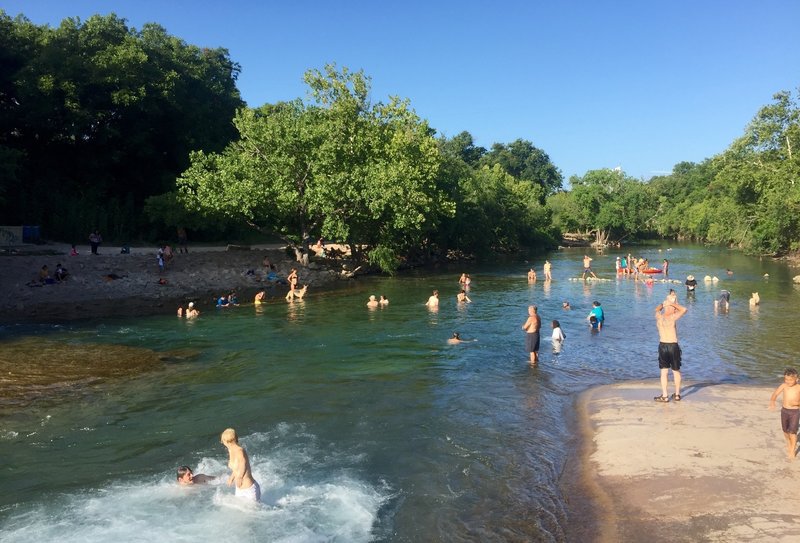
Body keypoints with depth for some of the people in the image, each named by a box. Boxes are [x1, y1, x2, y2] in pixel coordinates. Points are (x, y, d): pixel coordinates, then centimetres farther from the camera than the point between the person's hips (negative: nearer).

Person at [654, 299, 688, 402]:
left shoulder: (658, 317, 1)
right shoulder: (672, 317, -11)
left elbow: (657, 308, 24)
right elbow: (684, 310, 1)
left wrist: (665, 303, 26)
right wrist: (672, 303, 3)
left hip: (662, 346, 3)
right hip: (673, 346, -2)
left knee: (664, 371, 6)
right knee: (676, 371, 13)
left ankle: (664, 396, 2)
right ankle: (677, 394, 22)